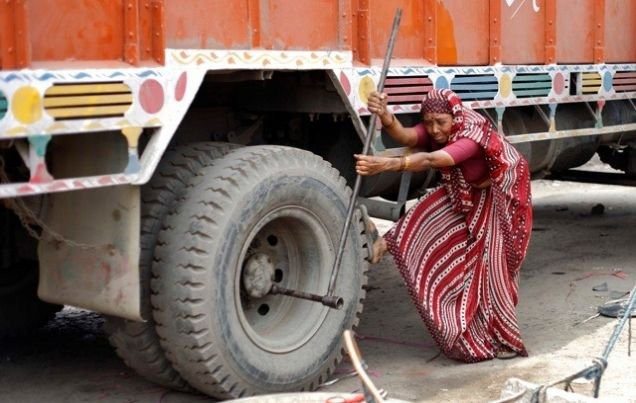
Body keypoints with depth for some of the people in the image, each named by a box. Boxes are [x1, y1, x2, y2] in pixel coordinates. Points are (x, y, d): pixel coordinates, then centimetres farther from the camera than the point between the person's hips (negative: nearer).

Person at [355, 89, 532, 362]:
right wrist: (386, 119, -62)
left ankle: (506, 339, 4)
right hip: (464, 193, 7)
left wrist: (388, 164, -69)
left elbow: (431, 160, -54)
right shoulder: (433, 131, -18)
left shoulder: (473, 135, -38)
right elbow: (406, 136, -40)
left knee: (491, 265, -7)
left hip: (499, 197, -7)